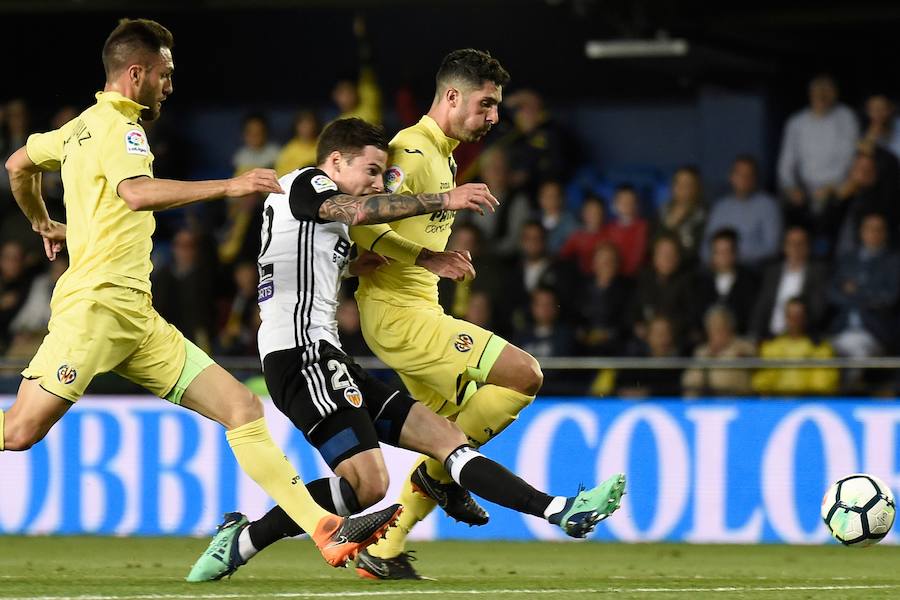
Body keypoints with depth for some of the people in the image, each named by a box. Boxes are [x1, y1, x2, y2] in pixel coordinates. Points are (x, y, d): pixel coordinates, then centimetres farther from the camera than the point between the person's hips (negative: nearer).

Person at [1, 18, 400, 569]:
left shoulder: (82, 127, 21)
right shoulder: (116, 125, -7)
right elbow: (138, 193, -28)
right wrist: (228, 187, -28)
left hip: (137, 318, 10)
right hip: (94, 306, -10)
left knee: (242, 408, -1)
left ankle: (326, 530, -8)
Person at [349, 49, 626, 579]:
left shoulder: (443, 155, 18)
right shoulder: (412, 152, -15)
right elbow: (360, 222, -25)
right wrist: (425, 257, -29)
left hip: (417, 310, 11)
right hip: (399, 314, -11)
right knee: (525, 375, -17)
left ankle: (383, 554, 15)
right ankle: (441, 473, -2)